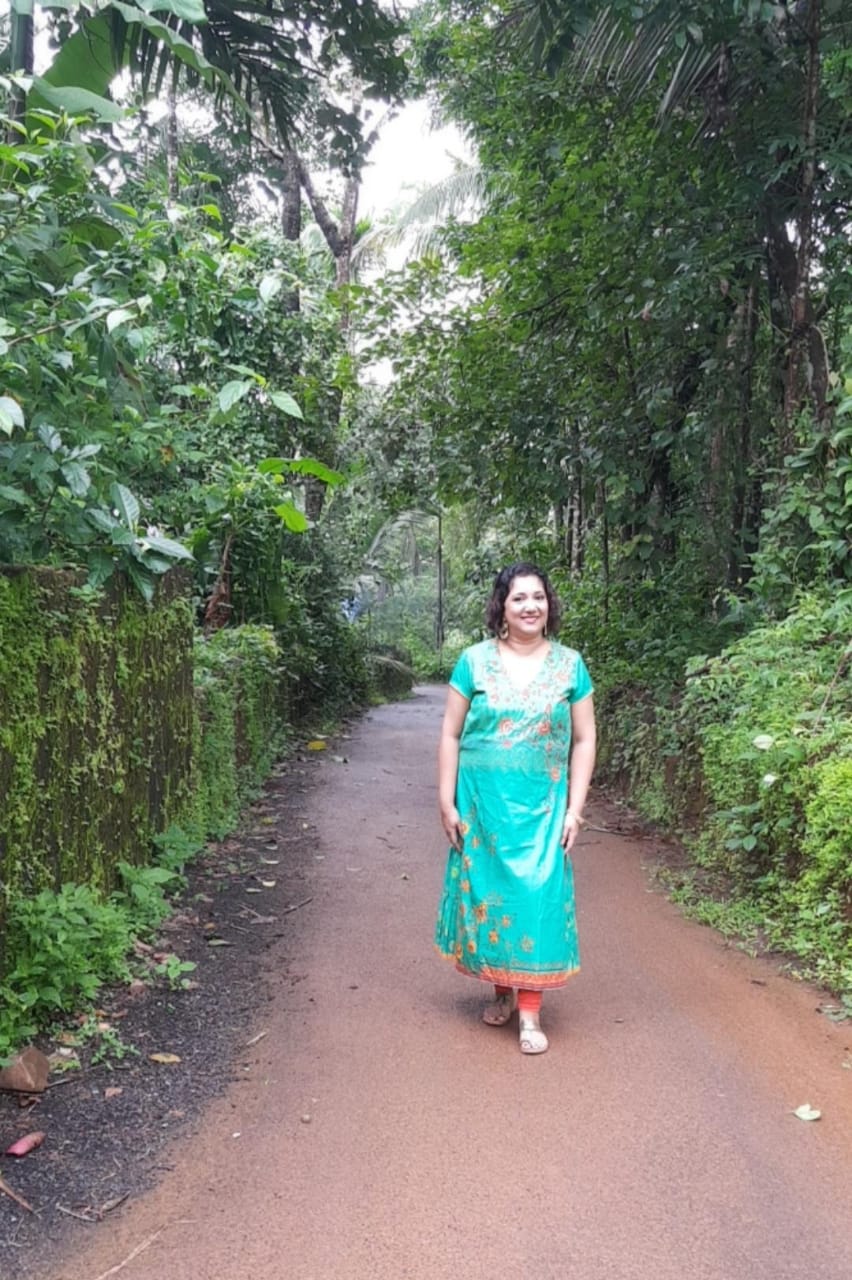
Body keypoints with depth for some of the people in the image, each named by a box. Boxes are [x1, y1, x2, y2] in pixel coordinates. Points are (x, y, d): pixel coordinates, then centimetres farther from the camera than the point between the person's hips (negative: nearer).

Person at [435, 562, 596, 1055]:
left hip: (541, 807, 0)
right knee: (486, 890, 9)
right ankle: (502, 990, 29)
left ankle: (531, 1011, 8)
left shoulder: (569, 664, 1)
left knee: (537, 897, -2)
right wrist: (447, 802, -2)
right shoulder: (475, 661, -2)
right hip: (482, 803, 0)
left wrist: (574, 809, -2)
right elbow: (451, 735, 1)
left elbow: (584, 740, 4)